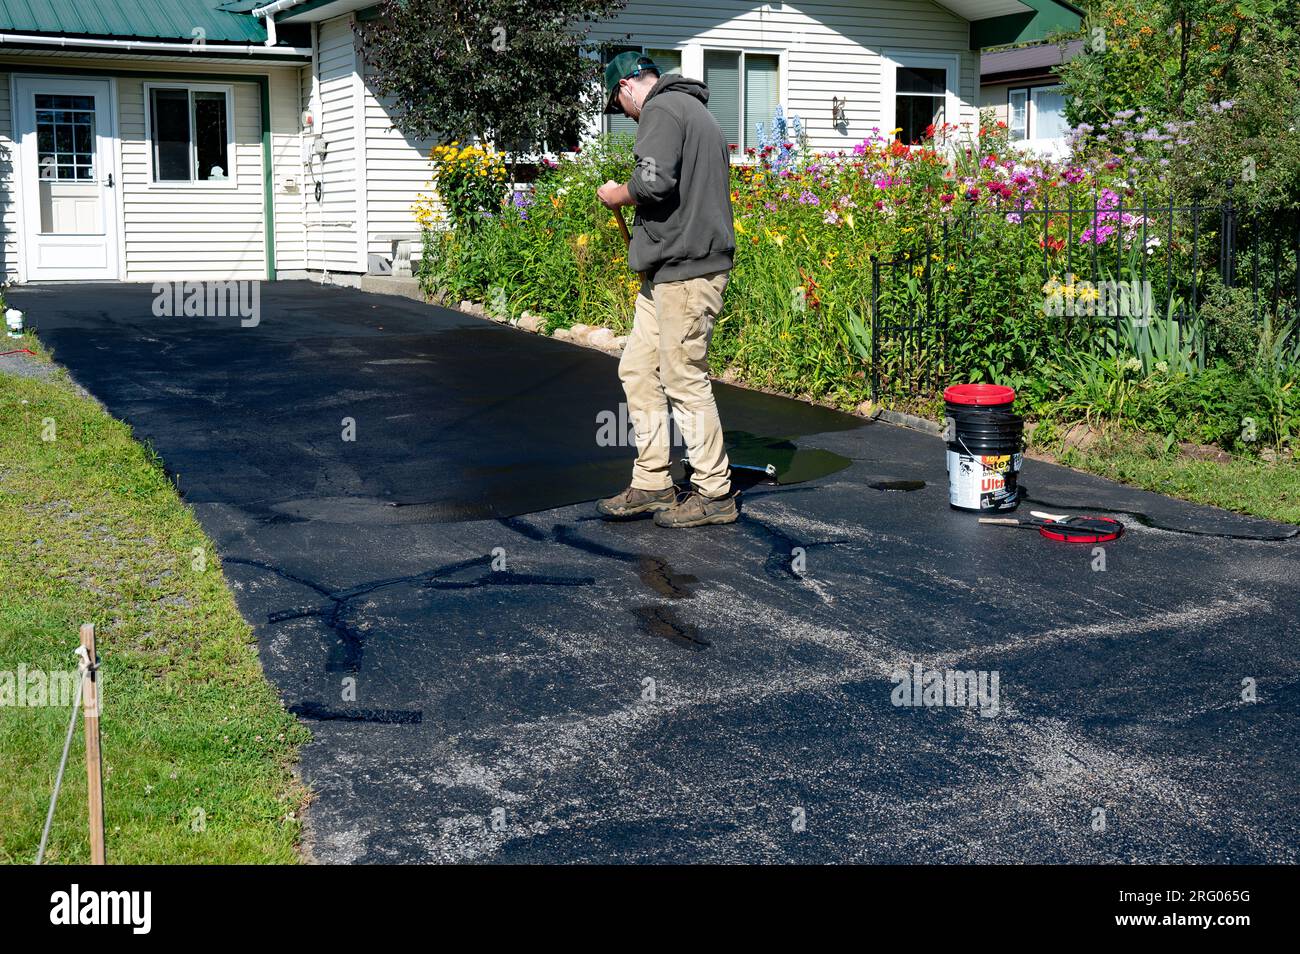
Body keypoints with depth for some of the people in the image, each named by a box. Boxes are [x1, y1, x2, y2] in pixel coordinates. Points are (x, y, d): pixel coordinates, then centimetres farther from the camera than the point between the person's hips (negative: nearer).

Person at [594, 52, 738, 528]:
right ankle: (651, 484, 18)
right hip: (667, 272, 11)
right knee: (638, 370, 13)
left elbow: (654, 182, -23)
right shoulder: (696, 112, 24)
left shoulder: (662, 109, -9)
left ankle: (714, 493, 5)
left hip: (685, 273, -11)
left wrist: (617, 195, -4)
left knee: (685, 382, -4)